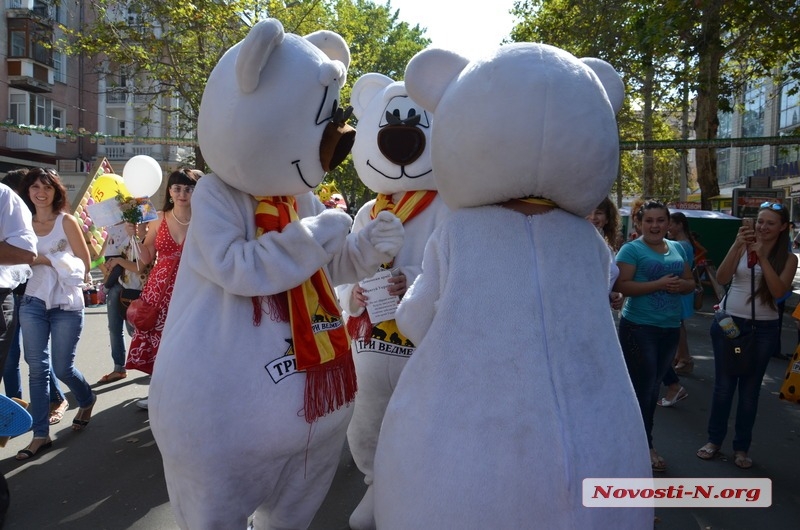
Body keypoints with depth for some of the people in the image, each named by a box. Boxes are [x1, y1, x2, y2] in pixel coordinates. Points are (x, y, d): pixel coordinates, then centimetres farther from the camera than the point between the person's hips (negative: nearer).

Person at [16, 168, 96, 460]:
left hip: (66, 304, -3)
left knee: (63, 368, 3)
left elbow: (84, 261, -5)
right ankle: (40, 435, 9)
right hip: (33, 302, 3)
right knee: (37, 368, 1)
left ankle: (87, 399, 35)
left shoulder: (66, 221, -2)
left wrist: (46, 259, -13)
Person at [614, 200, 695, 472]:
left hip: (670, 328, 7)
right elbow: (621, 285, -18)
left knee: (653, 386, 17)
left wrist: (681, 285, -7)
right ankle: (645, 446, 14)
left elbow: (690, 282, 16)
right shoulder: (631, 249, -9)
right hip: (639, 327, -7)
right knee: (642, 387, -1)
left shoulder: (676, 248, 11)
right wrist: (658, 284, -24)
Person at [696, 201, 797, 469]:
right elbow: (721, 278, -12)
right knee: (723, 384, 8)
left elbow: (778, 291, -14)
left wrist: (762, 256, -19)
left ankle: (741, 447, 21)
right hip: (728, 322, 0)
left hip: (763, 329, 0)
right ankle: (714, 439, 22)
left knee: (750, 388, 9)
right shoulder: (742, 247, -1)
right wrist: (737, 245, -21)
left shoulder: (788, 258, 0)